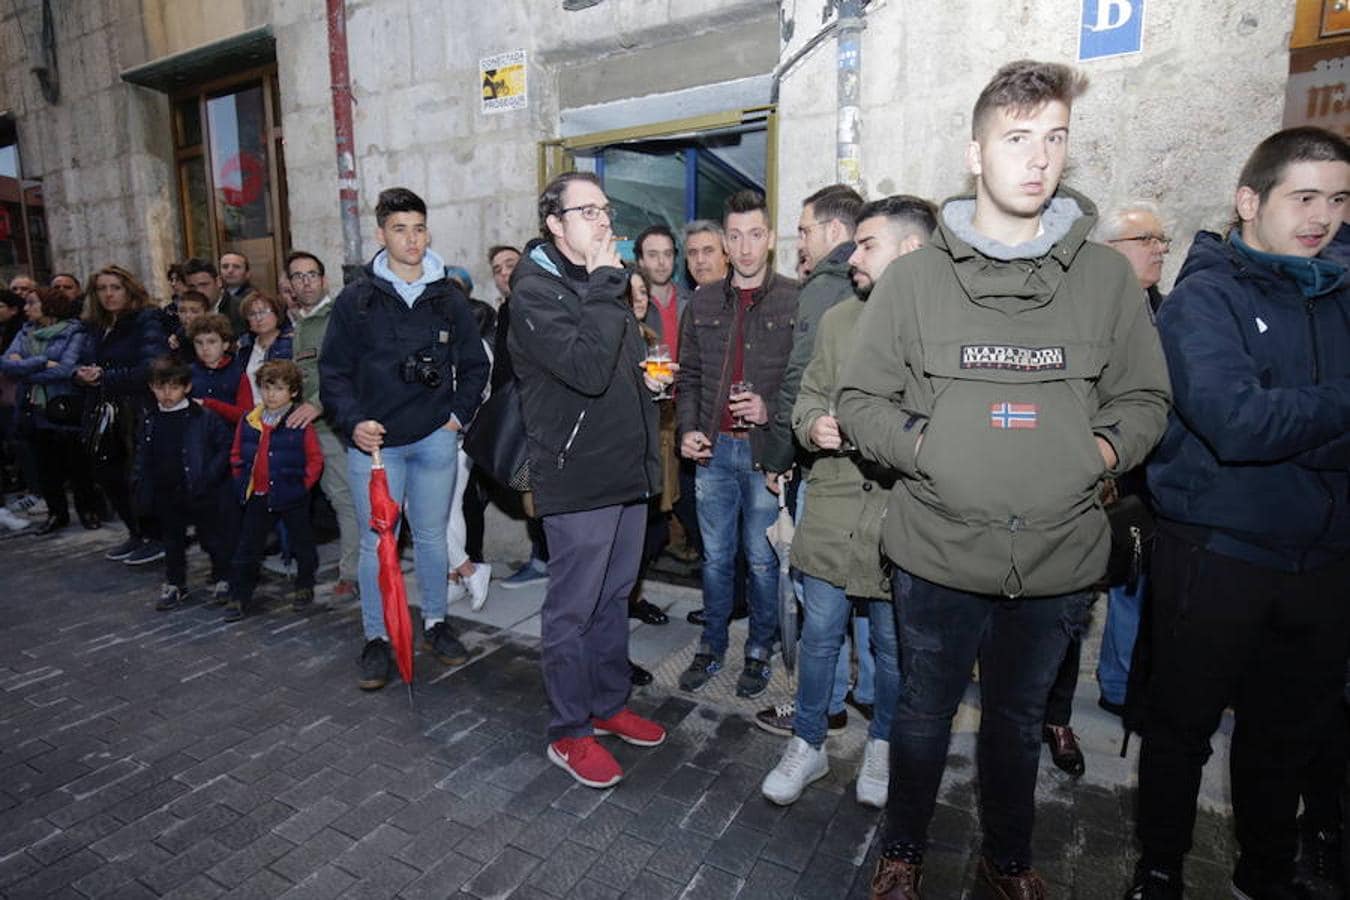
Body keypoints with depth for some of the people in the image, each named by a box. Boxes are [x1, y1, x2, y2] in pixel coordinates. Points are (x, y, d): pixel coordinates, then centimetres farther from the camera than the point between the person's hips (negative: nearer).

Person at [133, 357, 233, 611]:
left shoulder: (204, 417, -12)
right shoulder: (150, 421, 4)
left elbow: (226, 447, -10)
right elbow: (142, 456, 13)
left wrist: (210, 476, -16)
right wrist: (140, 486, 6)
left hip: (201, 494, -5)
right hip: (166, 494, 5)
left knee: (212, 538, 7)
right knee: (172, 541, 17)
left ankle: (222, 579, 24)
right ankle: (174, 584, 31)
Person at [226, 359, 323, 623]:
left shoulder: (301, 424, -12)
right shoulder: (248, 422, 2)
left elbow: (315, 459, -8)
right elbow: (236, 455, 13)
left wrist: (302, 485, -10)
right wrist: (242, 482, 6)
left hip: (292, 498, -4)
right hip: (257, 497, 4)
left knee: (302, 545, 11)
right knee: (247, 549, 8)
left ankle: (304, 587, 30)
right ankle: (239, 597, 19)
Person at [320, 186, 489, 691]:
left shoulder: (449, 299, 6)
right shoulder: (356, 300, 1)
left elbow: (475, 365, 13)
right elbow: (333, 371, 2)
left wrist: (459, 414, 2)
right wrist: (352, 423, -11)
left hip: (435, 439, 2)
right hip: (374, 440, -1)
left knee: (431, 536, 12)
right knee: (376, 542, 3)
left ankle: (435, 624, 29)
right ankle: (376, 639, 18)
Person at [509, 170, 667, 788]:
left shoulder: (603, 284, 15)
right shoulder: (534, 291, -12)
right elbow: (587, 368, -27)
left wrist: (646, 376, 6)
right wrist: (605, 288, -18)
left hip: (627, 470, 9)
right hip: (578, 478, -8)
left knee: (613, 597, 19)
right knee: (572, 610, 4)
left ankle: (609, 706, 36)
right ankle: (570, 733, 22)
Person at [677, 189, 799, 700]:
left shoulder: (794, 300, -3)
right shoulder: (703, 302, 10)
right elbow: (688, 374, 14)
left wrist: (771, 409, -17)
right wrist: (687, 428, 2)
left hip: (766, 450, -3)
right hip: (714, 448, 4)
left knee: (762, 560, 8)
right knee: (715, 557, 14)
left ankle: (759, 651, 27)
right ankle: (711, 647, 30)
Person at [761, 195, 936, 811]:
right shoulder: (836, 320, 8)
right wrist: (814, 426, -7)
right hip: (833, 508, 3)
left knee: (894, 645, 15)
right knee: (820, 633, 14)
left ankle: (882, 744, 41)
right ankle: (808, 745, 34)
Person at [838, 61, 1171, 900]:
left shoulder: (1108, 275, 3)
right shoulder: (915, 276, -2)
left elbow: (1145, 398, 9)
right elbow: (860, 400, -1)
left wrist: (1107, 448, -9)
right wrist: (921, 442, -15)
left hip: (1061, 554, 2)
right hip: (941, 549, -1)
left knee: (1020, 720, 22)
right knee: (925, 713, 17)